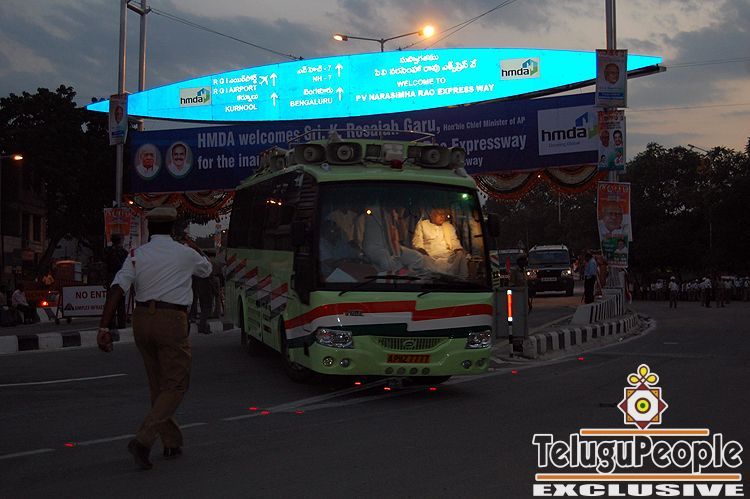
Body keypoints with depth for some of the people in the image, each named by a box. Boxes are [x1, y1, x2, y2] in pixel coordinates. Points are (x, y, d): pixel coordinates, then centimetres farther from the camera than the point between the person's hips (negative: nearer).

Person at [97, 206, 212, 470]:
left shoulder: (136, 255, 5)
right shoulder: (185, 253, 1)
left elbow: (117, 289, -8)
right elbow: (206, 269, 23)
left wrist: (103, 327, -10)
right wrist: (195, 249, 43)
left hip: (142, 320, 5)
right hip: (172, 321, -5)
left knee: (158, 384, 17)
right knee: (175, 385, 1)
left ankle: (171, 442, 27)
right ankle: (143, 440, -15)